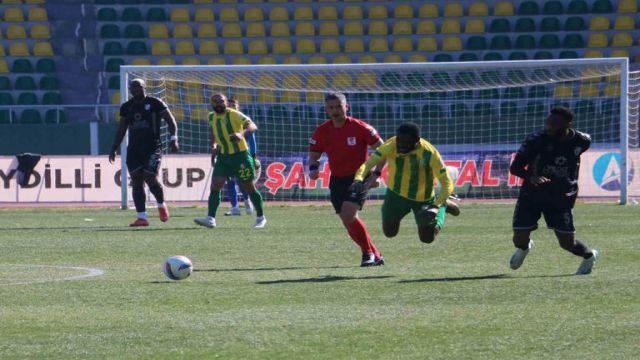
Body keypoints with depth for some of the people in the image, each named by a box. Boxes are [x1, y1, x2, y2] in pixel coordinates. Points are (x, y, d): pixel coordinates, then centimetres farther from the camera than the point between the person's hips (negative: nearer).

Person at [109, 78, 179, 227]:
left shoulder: (155, 103, -1)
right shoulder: (126, 107, 12)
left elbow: (171, 121, -1)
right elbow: (121, 130, 21)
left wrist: (173, 138, -14)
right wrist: (113, 149, 17)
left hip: (153, 147, -5)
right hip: (134, 149, 5)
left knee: (150, 178, -15)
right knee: (136, 183, -2)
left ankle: (161, 205, 14)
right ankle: (142, 217, 0)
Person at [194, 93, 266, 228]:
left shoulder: (234, 115, -14)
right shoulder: (211, 117, 6)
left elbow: (252, 126, -27)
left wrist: (242, 133, -46)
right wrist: (214, 146, 9)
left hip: (240, 156, -5)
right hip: (223, 157, 5)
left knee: (250, 188, 4)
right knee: (215, 186, -10)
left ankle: (260, 218, 20)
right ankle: (211, 218, -15)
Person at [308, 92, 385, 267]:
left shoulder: (360, 128, -12)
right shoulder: (322, 131, -1)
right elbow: (314, 155, 9)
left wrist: (376, 173, -16)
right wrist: (313, 168, -14)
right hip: (337, 179, 5)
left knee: (348, 214, -23)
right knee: (348, 220, 3)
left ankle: (368, 252, -6)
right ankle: (375, 255, 19)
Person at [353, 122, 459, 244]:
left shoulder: (429, 154, -31)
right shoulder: (390, 146, -26)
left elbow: (447, 184, -28)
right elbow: (368, 164, -31)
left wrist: (436, 206, -42)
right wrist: (358, 179, -53)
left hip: (423, 198, -2)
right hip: (396, 194, 2)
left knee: (428, 238, 5)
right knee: (389, 232, 13)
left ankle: (442, 207, 32)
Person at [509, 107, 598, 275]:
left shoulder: (581, 141, -10)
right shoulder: (536, 140, -15)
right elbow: (515, 167, -15)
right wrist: (532, 177, -37)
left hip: (561, 198, 0)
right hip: (531, 195, 0)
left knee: (567, 243, -1)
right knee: (519, 240, -2)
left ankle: (589, 256, 34)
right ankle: (524, 247, 38)